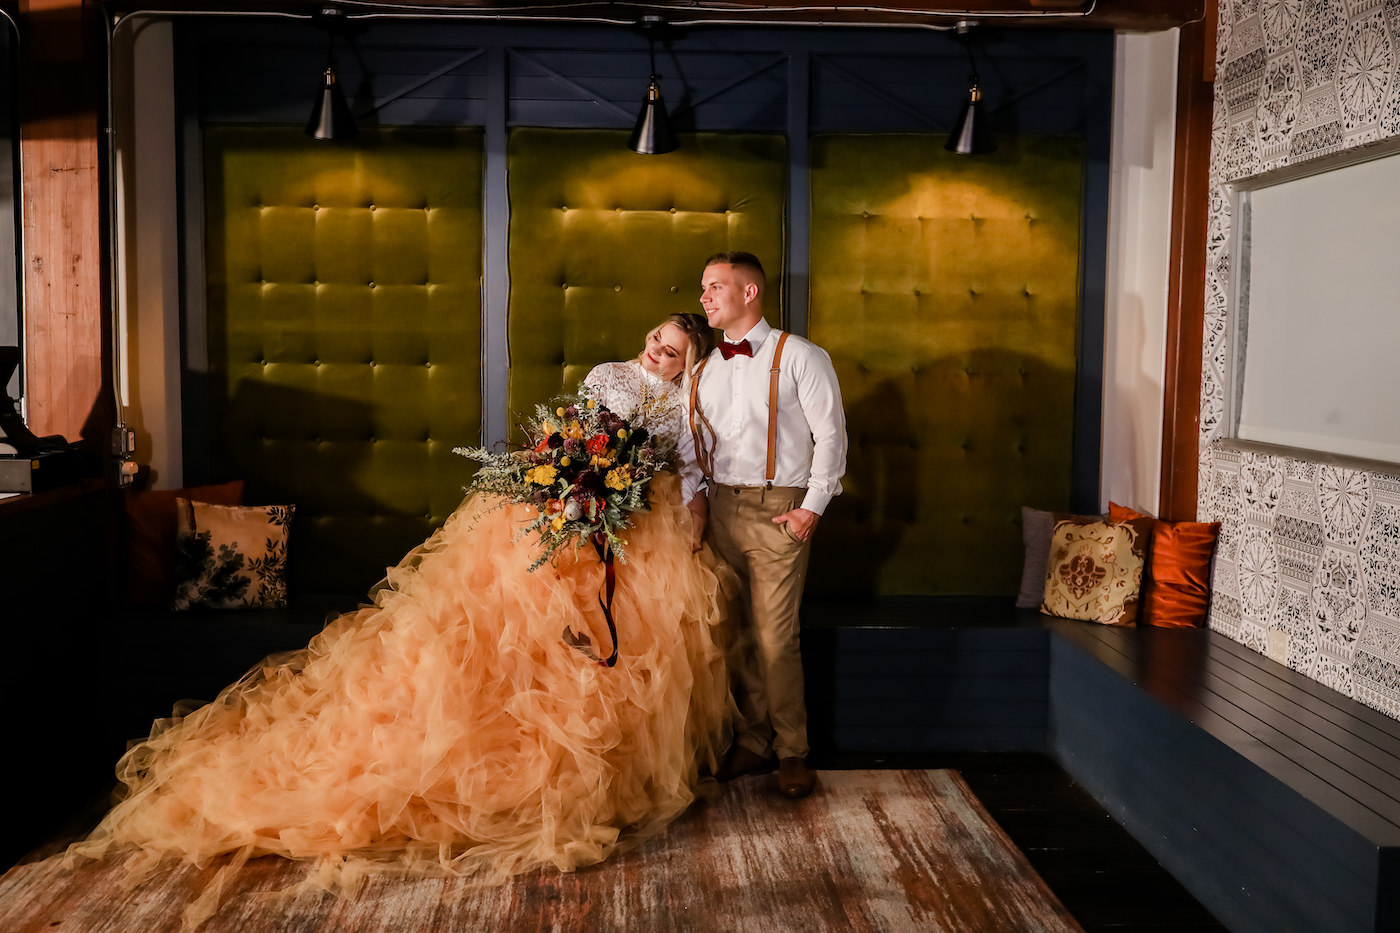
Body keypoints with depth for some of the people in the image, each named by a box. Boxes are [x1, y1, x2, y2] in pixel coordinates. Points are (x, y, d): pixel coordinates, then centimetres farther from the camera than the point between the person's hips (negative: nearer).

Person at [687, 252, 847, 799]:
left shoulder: (800, 358, -3)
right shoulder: (705, 367, 14)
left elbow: (830, 435, -5)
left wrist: (813, 507, -9)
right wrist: (697, 493, 5)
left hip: (779, 511, -5)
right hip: (721, 508, 5)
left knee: (776, 639, -6)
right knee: (734, 636, 8)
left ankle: (792, 751, 10)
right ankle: (752, 742, 22)